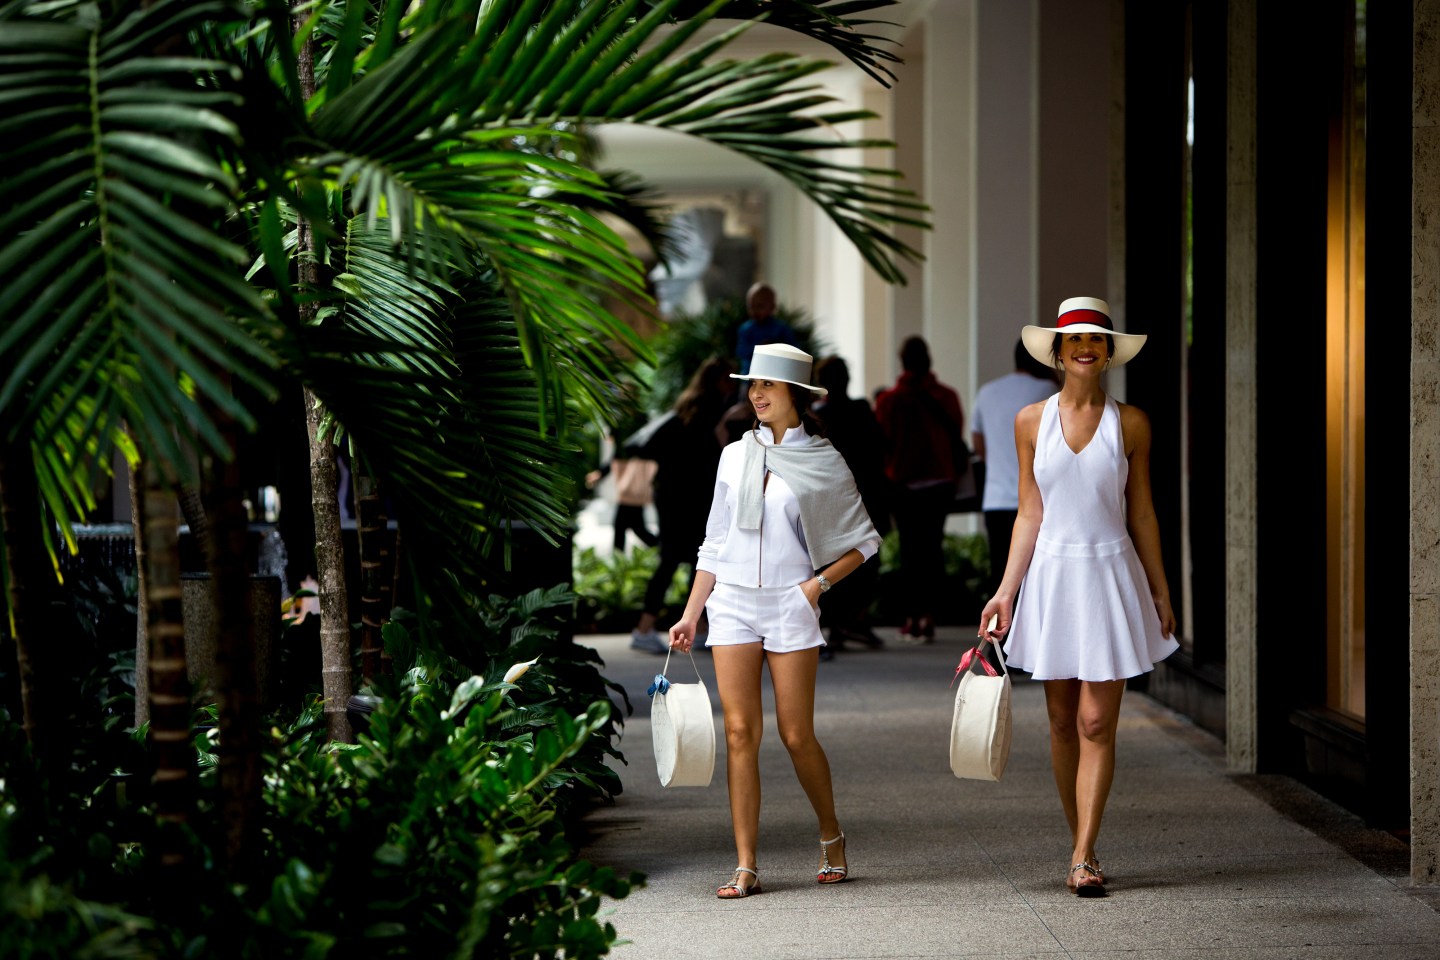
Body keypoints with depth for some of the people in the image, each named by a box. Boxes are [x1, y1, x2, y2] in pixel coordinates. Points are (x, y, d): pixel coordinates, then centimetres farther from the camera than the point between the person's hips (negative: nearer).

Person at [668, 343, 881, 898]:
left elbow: (864, 541, 8)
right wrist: (690, 615, 10)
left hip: (791, 605, -3)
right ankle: (746, 867, -3)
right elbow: (714, 544, 15)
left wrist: (819, 582, -6)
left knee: (797, 736, -1)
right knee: (741, 732, -4)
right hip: (732, 602, 3)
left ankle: (831, 837, 23)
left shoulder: (823, 463, 1)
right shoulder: (735, 457, 10)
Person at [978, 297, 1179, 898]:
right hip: (1053, 575, 2)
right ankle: (1080, 846, 19)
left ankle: (1083, 858, -6)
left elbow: (1141, 512, 8)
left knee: (1097, 724, -6)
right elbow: (1030, 515, 6)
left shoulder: (1130, 424, 2)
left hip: (1111, 575, -1)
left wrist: (1160, 590, 8)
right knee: (1063, 722, 7)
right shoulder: (1032, 422, 4)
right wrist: (1006, 591, 0)